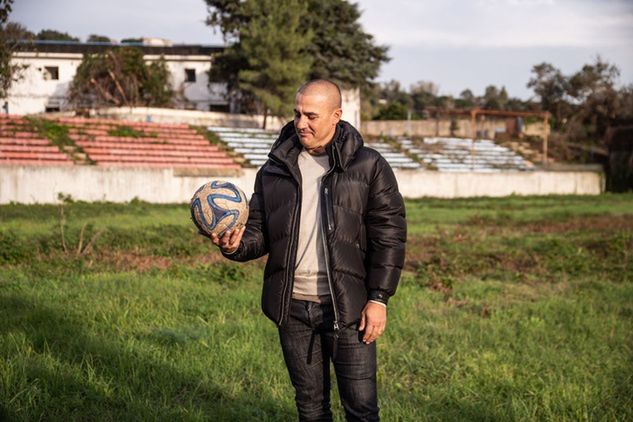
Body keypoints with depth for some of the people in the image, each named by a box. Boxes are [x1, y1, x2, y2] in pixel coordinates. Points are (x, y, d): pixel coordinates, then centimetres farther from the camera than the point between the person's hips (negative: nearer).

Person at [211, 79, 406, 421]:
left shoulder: (368, 166, -3)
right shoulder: (274, 170, 7)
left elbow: (389, 235, -4)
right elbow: (259, 230, 11)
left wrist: (378, 298, -10)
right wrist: (236, 245, -12)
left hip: (346, 307, -3)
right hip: (293, 306, 4)